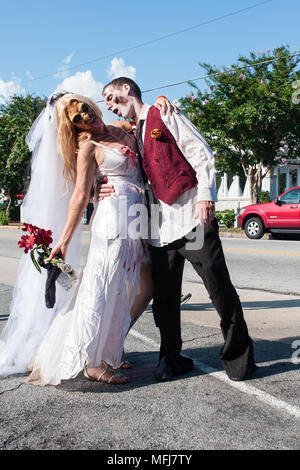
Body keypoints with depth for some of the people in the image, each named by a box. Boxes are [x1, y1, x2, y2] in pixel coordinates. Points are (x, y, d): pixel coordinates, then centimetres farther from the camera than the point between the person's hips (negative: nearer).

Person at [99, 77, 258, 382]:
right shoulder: (131, 136, 24)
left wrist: (206, 195, -15)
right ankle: (171, 359, 23)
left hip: (191, 217, -6)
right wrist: (109, 189, 4)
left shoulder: (164, 114, 6)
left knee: (220, 288, -2)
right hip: (159, 227, 6)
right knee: (164, 297, 7)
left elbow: (201, 153, -3)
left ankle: (238, 357, 15)